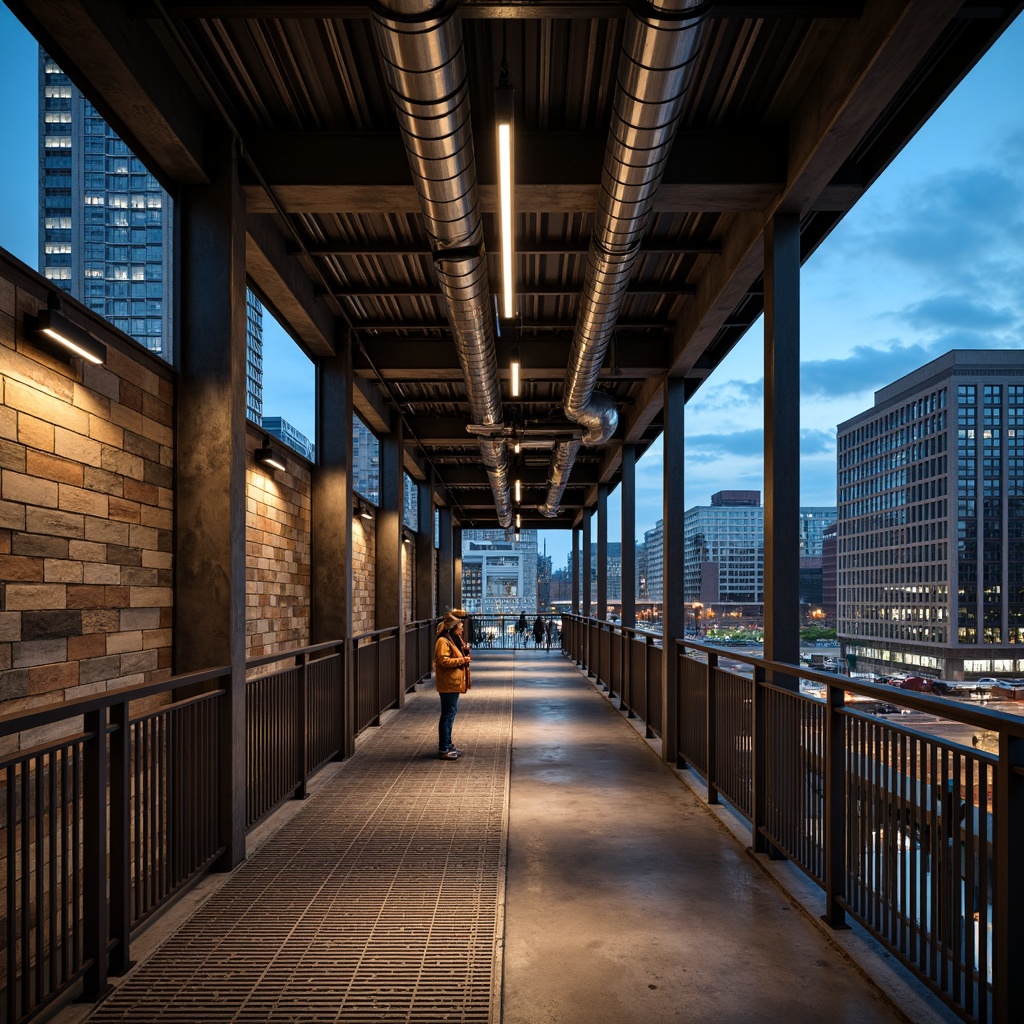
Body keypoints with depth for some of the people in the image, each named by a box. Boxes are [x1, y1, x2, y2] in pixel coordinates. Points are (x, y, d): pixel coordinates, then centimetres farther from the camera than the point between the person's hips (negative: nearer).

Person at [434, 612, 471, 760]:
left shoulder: (455, 640, 16)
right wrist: (462, 660, -21)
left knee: (451, 713, 16)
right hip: (448, 684, -10)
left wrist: (465, 653, 8)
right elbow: (442, 660, -25)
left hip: (454, 683, 10)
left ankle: (447, 744, 26)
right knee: (448, 715, -7)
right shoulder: (443, 641, -15)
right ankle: (443, 749, -3)